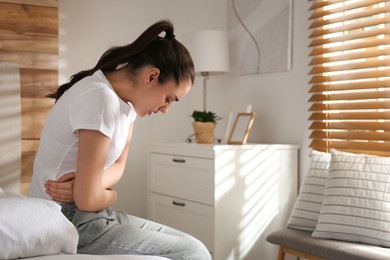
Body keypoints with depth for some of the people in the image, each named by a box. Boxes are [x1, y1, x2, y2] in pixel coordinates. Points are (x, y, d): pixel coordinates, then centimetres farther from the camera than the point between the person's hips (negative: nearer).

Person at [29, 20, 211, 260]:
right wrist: (111, 195, -3)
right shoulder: (101, 98, -24)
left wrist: (92, 184, -15)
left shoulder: (128, 99, 5)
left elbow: (118, 165, 7)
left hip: (88, 214, 9)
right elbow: (87, 199, -25)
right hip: (71, 221, -9)